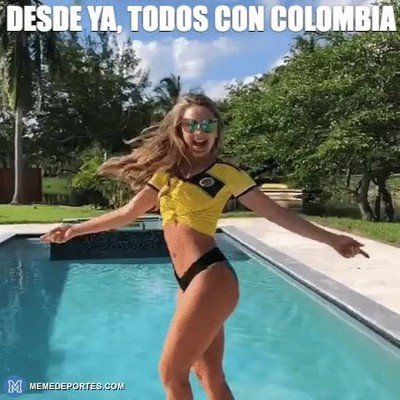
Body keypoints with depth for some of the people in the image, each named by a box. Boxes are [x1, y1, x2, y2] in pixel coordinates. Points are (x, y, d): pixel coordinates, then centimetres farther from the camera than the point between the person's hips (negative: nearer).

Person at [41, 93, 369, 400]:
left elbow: (277, 213, 2)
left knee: (171, 372, -1)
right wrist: (74, 230, 21)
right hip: (190, 282, 6)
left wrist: (330, 239, 1)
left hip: (211, 279, -6)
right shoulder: (167, 172, 14)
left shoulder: (225, 173, -1)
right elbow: (128, 213, 19)